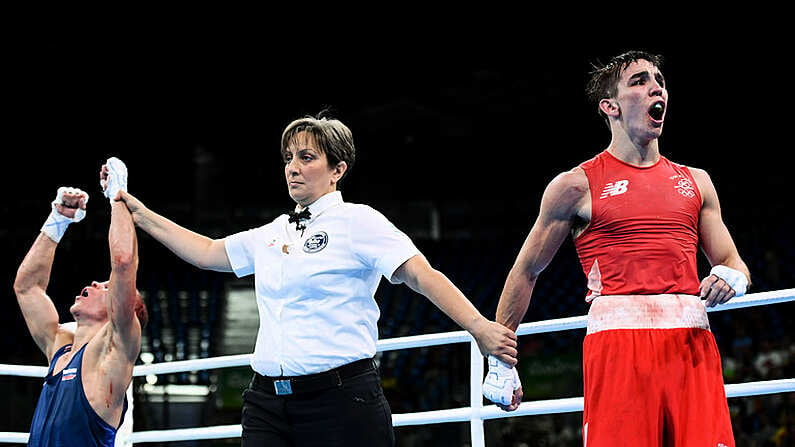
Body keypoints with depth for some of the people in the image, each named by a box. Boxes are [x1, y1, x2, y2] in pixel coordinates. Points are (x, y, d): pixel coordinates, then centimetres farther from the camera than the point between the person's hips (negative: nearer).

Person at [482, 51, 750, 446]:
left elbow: (732, 262, 24)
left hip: (691, 341, 4)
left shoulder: (695, 182, 20)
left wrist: (732, 277, -2)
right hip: (617, 338, -4)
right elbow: (525, 272, 12)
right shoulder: (576, 186, 9)